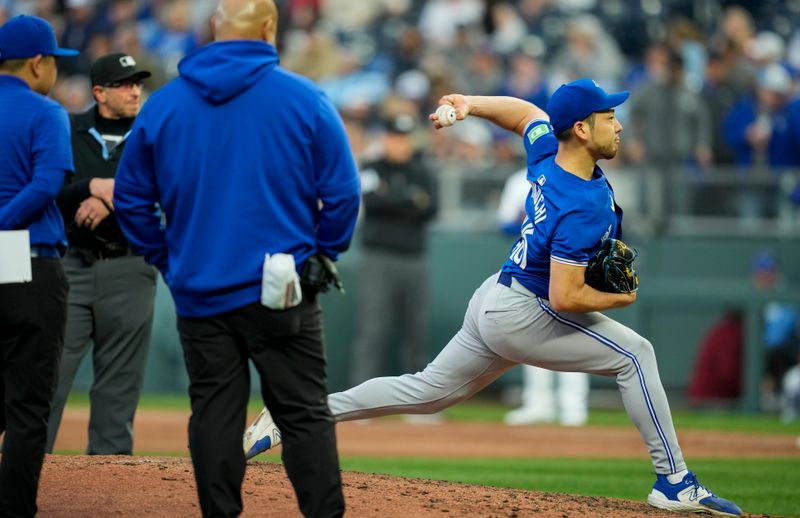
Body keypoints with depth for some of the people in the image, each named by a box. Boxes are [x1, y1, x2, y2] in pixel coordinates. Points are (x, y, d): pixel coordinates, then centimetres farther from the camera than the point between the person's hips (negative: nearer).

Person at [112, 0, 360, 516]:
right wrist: (323, 254, 7)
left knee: (214, 415, 8)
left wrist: (167, 258, 15)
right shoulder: (304, 98, -5)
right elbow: (342, 192, -6)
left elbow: (131, 197, 7)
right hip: (282, 290, -2)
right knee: (306, 415, 1)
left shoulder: (163, 104, 3)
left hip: (198, 293, 2)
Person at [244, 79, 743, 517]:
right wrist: (619, 299, -13)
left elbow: (522, 111, 23)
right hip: (525, 315, -9)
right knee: (635, 353, -7)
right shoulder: (583, 206, -26)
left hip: (494, 299, 9)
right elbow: (565, 298, -28)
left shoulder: (547, 151, 0)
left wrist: (471, 105, 19)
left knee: (427, 390, 16)